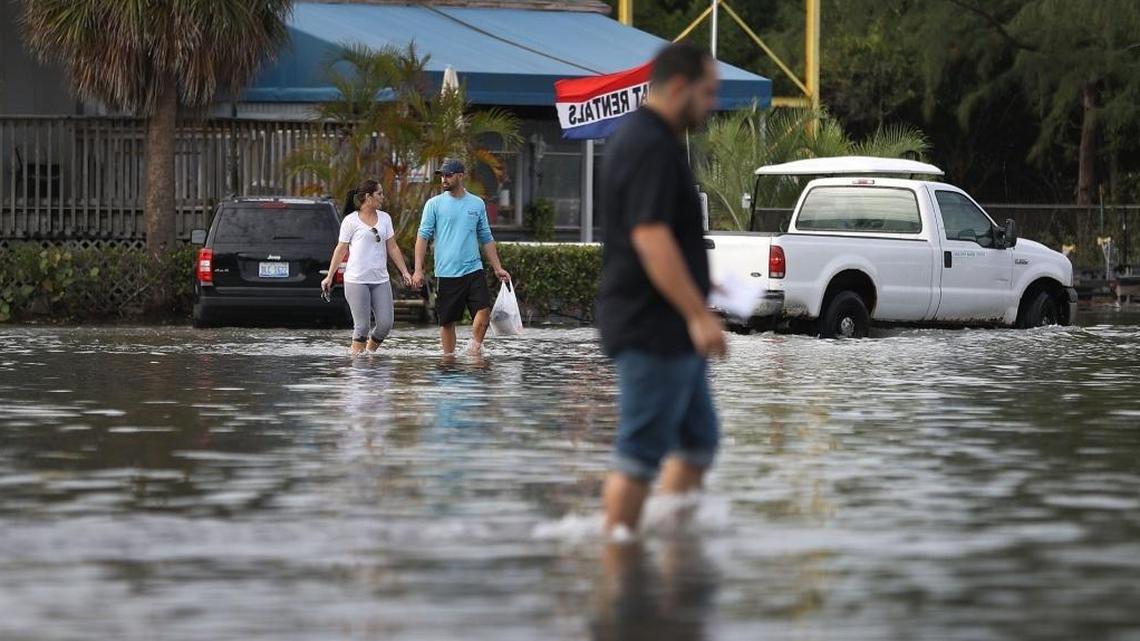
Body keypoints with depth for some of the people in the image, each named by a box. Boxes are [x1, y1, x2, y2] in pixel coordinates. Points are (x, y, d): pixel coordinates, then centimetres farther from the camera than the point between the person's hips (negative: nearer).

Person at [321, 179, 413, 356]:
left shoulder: (385, 218, 12)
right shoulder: (351, 221, -2)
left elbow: (392, 248, 15)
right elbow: (341, 250, 2)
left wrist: (405, 272, 8)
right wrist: (329, 277, 1)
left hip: (380, 280, 5)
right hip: (356, 281, -5)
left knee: (385, 323, -1)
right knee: (362, 326, -7)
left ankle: (370, 351, 20)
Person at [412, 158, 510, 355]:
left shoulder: (477, 204, 10)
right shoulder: (434, 204, 2)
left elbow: (486, 239, 17)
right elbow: (423, 236, -1)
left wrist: (497, 268, 12)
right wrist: (418, 270, -10)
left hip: (473, 270, 1)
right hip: (446, 273, -1)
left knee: (484, 310, -15)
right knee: (447, 321, 3)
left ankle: (475, 349, 0)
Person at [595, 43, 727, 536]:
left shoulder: (637, 139, 15)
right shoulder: (650, 147, -18)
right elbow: (651, 237, -27)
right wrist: (699, 315, -28)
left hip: (668, 331, 11)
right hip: (653, 329, -11)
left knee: (698, 441, 14)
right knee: (640, 455, -5)